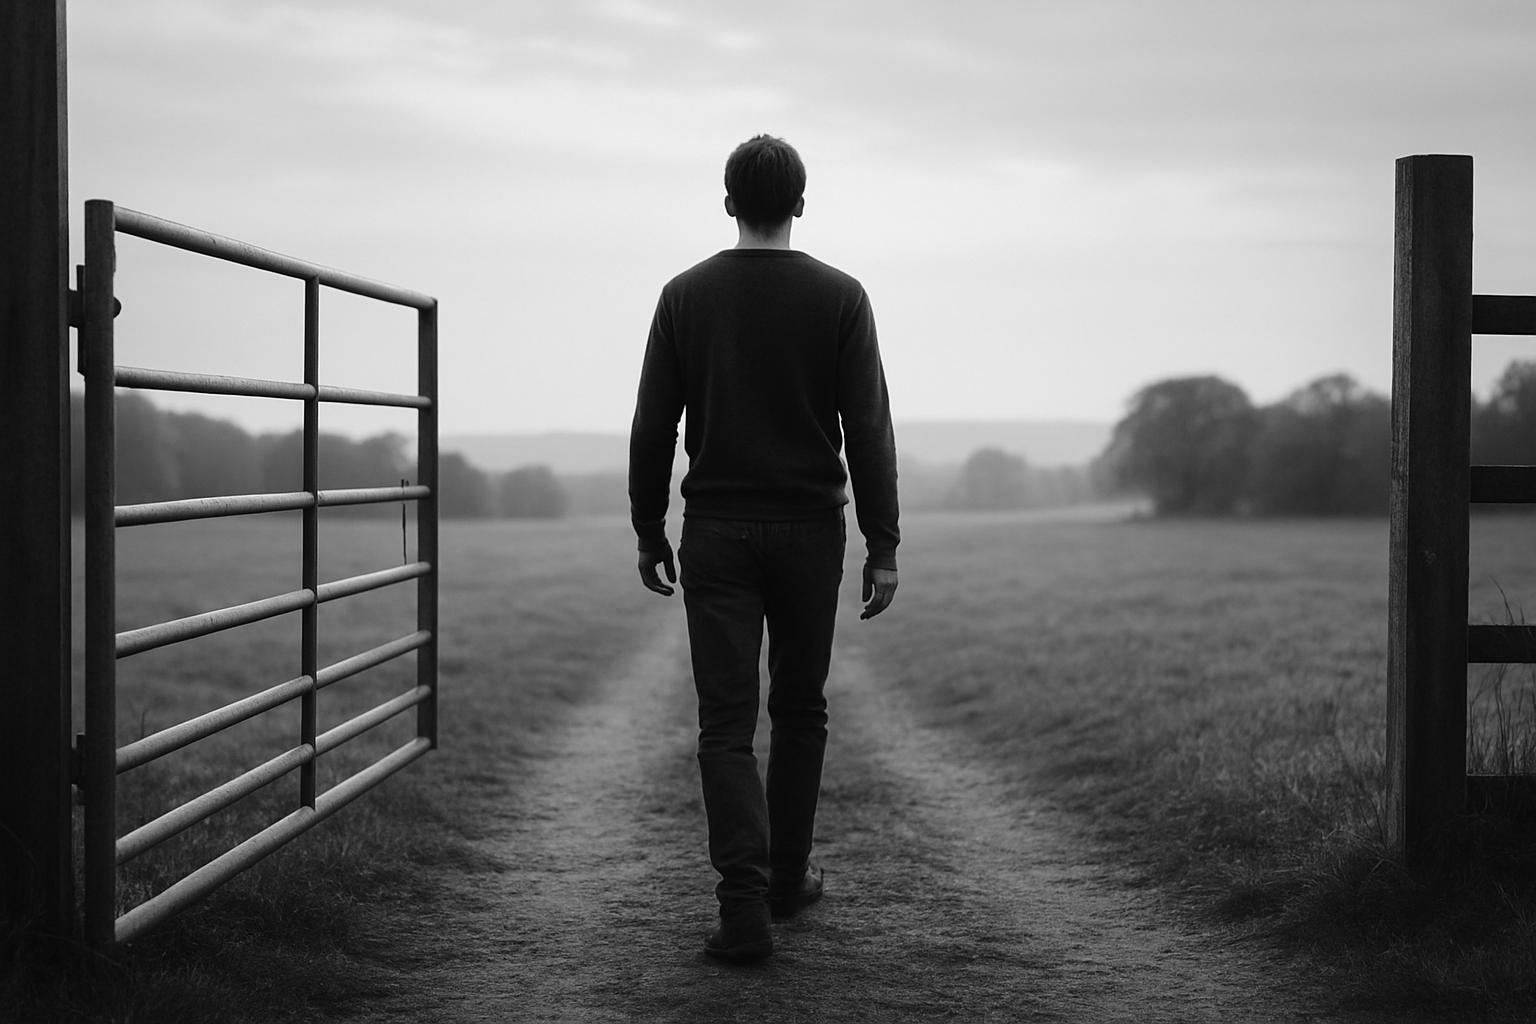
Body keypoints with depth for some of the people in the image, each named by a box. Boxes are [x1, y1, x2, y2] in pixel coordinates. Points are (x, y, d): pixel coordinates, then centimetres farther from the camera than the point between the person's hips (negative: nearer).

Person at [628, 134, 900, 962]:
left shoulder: (686, 295, 0)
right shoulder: (839, 297, -3)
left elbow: (652, 427, 1)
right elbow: (868, 430, -8)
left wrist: (648, 532, 10)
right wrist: (884, 545, -5)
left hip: (716, 533, 0)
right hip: (809, 531, 0)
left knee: (726, 724, -1)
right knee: (799, 710, 17)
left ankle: (745, 906, -13)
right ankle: (786, 877, 27)